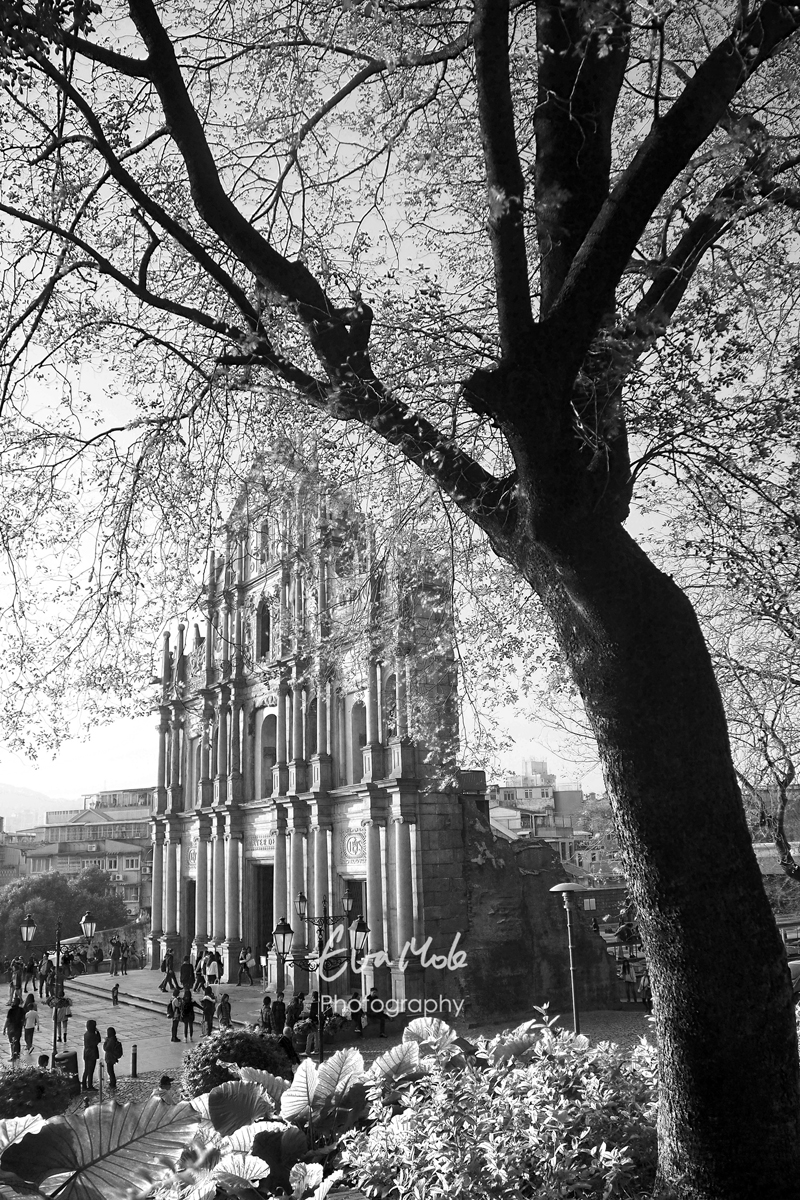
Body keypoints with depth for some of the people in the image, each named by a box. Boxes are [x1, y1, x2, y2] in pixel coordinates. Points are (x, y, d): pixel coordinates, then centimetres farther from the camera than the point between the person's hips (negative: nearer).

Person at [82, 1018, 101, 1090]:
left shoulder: (86, 1034, 3)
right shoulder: (92, 1035, -23)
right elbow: (99, 1040, -11)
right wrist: (97, 1032, -9)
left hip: (86, 1055, 8)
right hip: (92, 1055, -8)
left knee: (86, 1071, 16)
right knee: (90, 1071, 3)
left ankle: (84, 1086, 22)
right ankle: (90, 1086, 12)